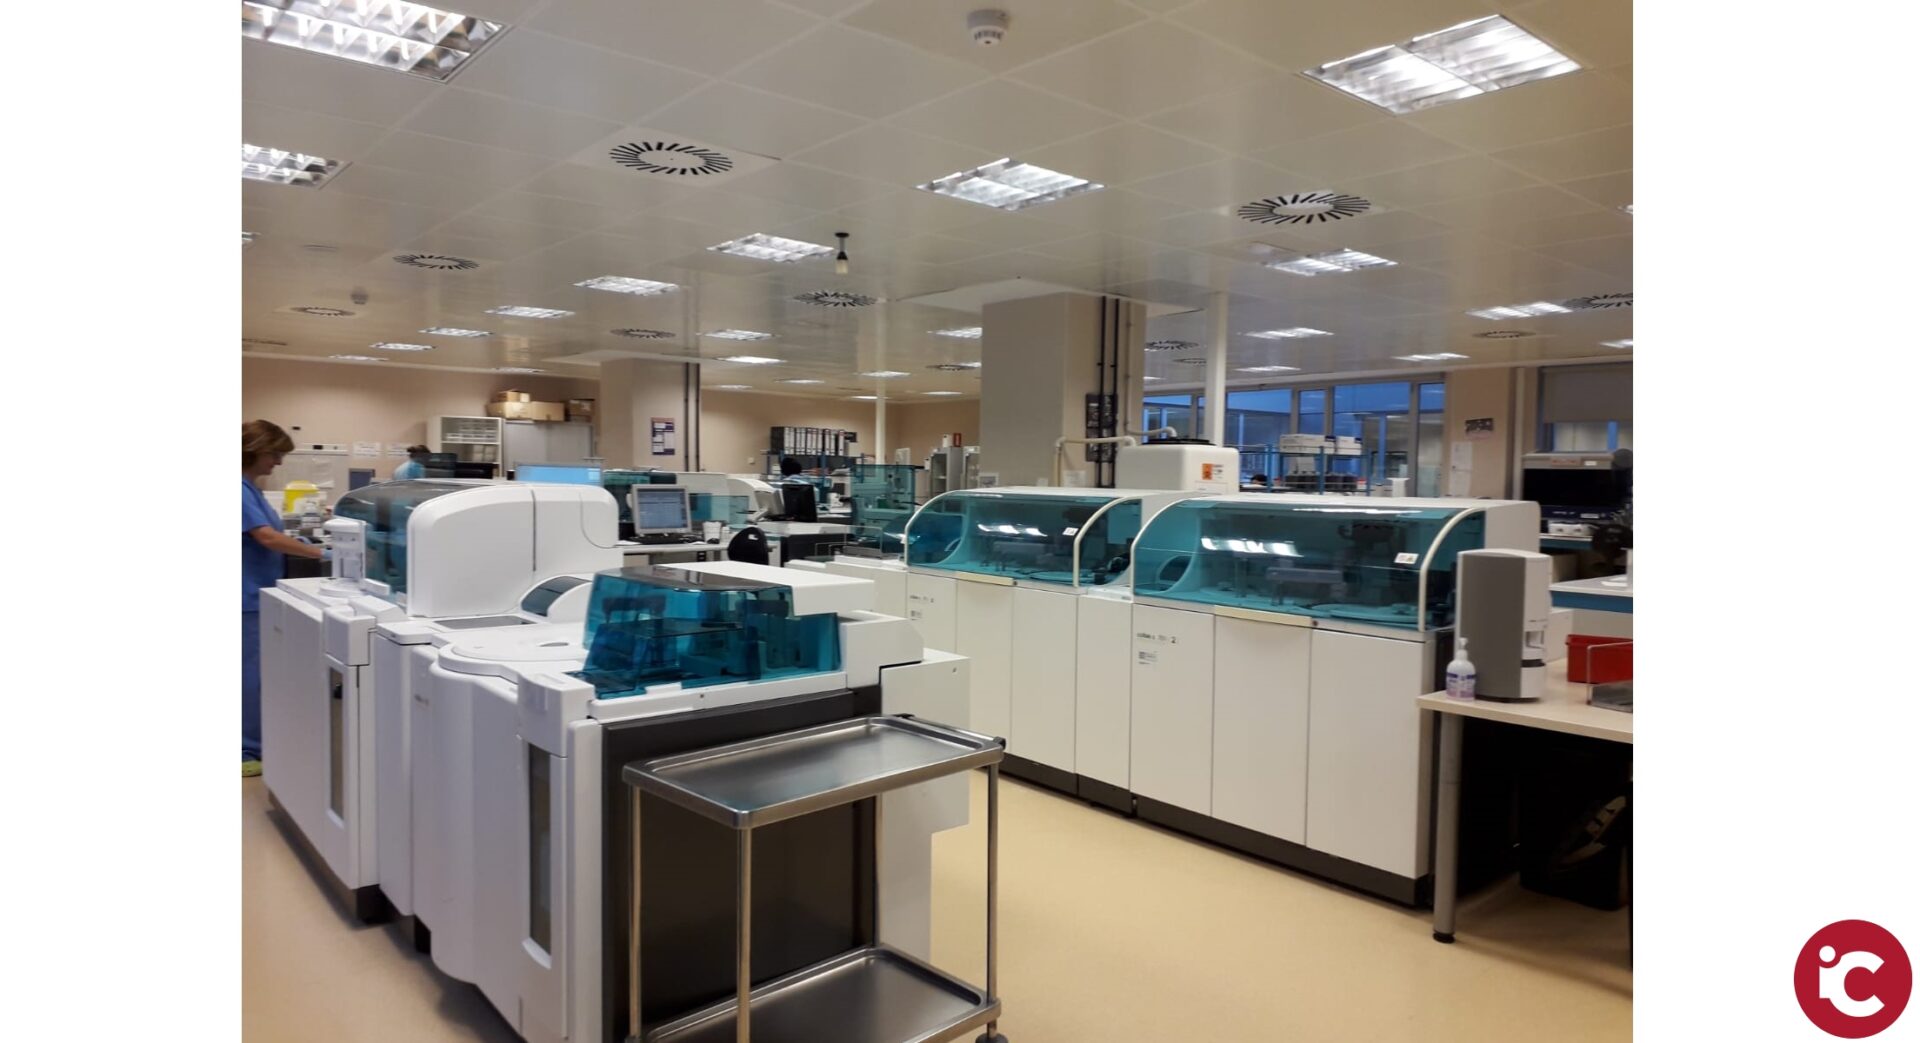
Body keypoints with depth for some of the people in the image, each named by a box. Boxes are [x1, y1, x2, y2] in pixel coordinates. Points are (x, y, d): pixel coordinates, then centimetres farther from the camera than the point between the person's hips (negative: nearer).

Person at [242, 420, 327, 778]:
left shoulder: (251, 487, 12)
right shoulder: (241, 488, -18)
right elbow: (266, 537, -25)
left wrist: (299, 544, 5)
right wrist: (320, 553, -23)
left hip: (259, 594, 10)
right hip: (248, 596, -10)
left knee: (259, 671, 15)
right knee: (252, 672, -2)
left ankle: (256, 744, 25)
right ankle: (249, 752, 6)